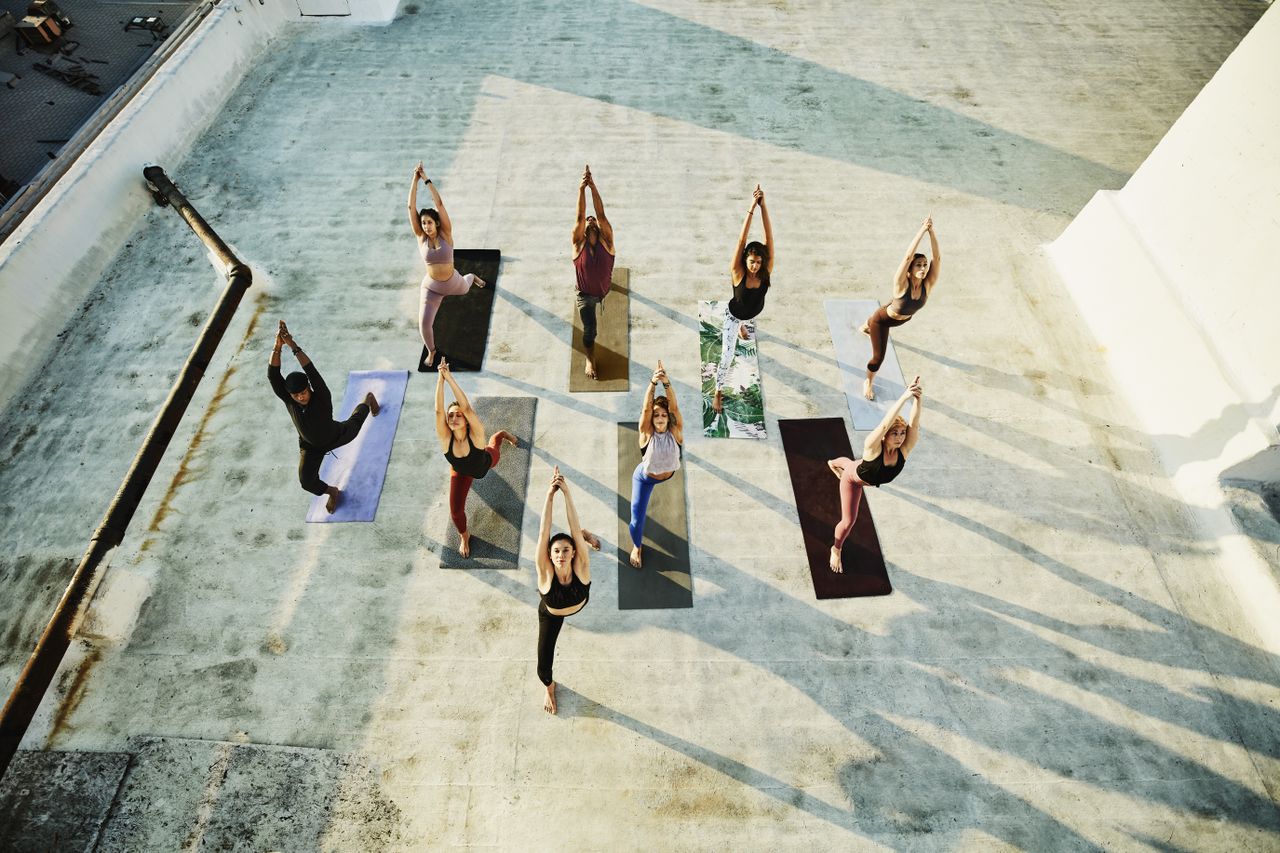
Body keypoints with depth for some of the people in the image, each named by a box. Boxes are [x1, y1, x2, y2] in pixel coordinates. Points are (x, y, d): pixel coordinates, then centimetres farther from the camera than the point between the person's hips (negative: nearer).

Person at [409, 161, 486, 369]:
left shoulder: (445, 234, -17)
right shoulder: (421, 237, -14)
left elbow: (440, 204, -26)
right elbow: (411, 207, -21)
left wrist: (426, 179, -26)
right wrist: (415, 179, -23)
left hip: (453, 283, 0)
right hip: (431, 287, 0)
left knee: (464, 289, 36)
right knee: (424, 324, -4)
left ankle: (472, 277, 75)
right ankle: (431, 351, 26)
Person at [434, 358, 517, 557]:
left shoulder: (475, 434, -44)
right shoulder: (446, 438, -39)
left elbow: (467, 407, -60)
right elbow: (438, 410, -54)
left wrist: (450, 378, -65)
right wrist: (440, 379, -57)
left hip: (485, 462, -1)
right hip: (461, 472, 1)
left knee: (492, 450, 35)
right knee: (455, 511, -5)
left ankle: (503, 434, 73)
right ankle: (465, 536, 31)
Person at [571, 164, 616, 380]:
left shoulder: (606, 240, -15)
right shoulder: (578, 242, -16)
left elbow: (601, 214, -26)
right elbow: (580, 216, -26)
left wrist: (593, 187, -35)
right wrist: (581, 188, -37)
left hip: (604, 290, 1)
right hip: (585, 295, -1)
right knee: (589, 329, 1)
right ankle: (590, 360, 23)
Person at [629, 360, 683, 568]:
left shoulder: (675, 432, -24)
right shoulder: (647, 433, -27)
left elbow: (674, 406, -37)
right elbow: (646, 407, -41)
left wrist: (666, 383, -50)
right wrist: (653, 382, -53)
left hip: (668, 475, 2)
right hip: (644, 478, -2)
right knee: (637, 519, 1)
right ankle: (636, 547, 31)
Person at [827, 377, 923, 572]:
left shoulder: (904, 451, -35)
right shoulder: (873, 447, -46)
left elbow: (914, 425, -51)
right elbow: (884, 424, -65)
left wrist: (918, 398, -68)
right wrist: (904, 398, -75)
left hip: (869, 478, 5)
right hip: (853, 478, -5)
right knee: (848, 521, -3)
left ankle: (833, 463, 79)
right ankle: (836, 550, 29)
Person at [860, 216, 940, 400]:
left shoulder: (927, 285, -27)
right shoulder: (902, 284, -38)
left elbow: (937, 257, -37)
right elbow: (908, 256, -51)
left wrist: (931, 231, -46)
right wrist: (922, 230, -53)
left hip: (903, 319, 6)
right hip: (882, 318, -6)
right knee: (878, 356, -4)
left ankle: (866, 327, 76)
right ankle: (868, 382, 26)